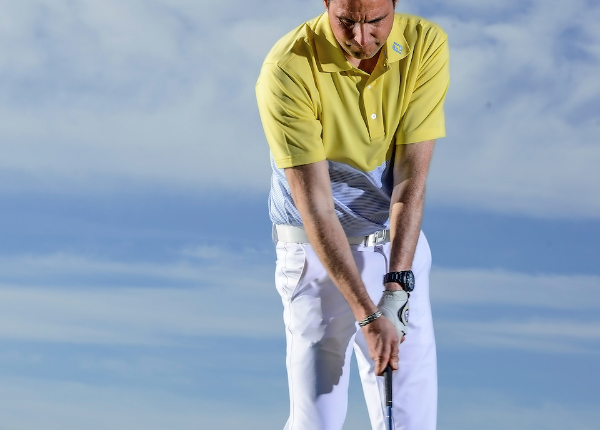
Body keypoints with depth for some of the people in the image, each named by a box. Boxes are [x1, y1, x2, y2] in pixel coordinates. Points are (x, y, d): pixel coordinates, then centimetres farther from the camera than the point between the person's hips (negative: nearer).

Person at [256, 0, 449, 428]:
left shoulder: (426, 45, -12)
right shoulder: (287, 70, -22)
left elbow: (412, 179, -13)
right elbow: (314, 204, -22)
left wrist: (396, 286, -21)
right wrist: (367, 315, -25)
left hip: (400, 245, 3)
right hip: (315, 251, -3)